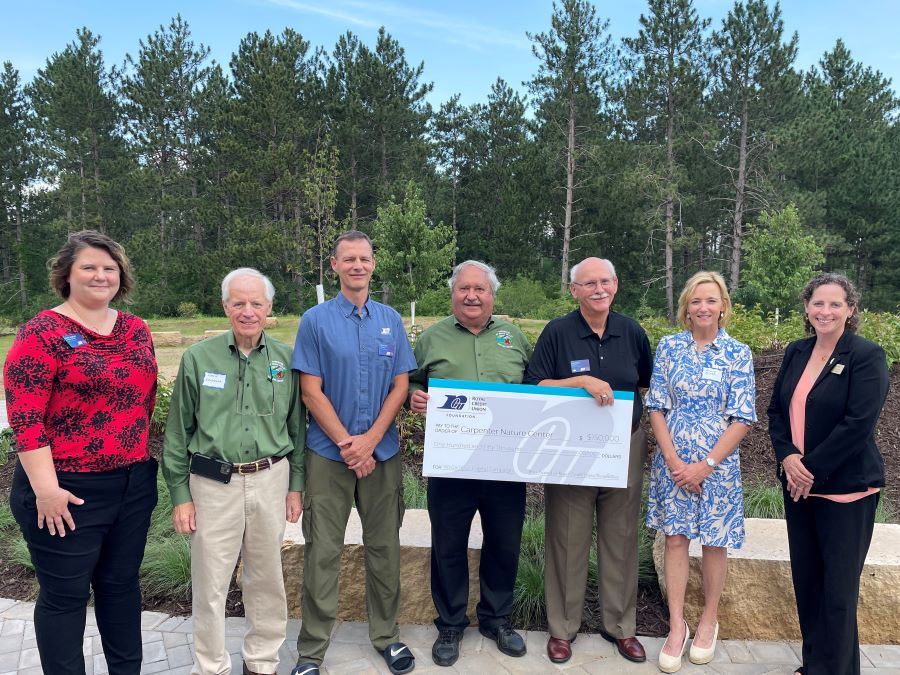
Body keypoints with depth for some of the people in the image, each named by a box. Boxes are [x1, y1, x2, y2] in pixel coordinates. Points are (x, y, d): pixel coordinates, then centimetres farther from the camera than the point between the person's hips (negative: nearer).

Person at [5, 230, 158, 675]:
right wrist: (46, 488, -17)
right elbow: (24, 417, -14)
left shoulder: (136, 330, 7)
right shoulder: (43, 333, -10)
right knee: (65, 594, 10)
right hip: (69, 491, -5)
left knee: (121, 584, 18)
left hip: (134, 484, 6)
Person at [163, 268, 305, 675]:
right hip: (213, 484, -1)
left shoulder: (285, 359, 1)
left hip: (270, 480, 2)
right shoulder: (198, 358, -4)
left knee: (267, 579, 15)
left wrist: (295, 485, 5)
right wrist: (180, 494, -1)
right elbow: (178, 431, 1)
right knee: (210, 585, 8)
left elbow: (297, 426, 7)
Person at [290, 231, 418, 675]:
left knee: (384, 547, 12)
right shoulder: (315, 321, -3)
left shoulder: (391, 320, 5)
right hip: (329, 453, -2)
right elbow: (311, 391, -7)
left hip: (383, 452, 3)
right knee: (323, 553, 5)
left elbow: (401, 385, 2)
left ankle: (387, 635, 29)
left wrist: (370, 439, -10)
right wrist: (348, 444, -12)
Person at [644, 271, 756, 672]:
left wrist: (705, 465, -12)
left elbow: (742, 419, -6)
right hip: (672, 461, 1)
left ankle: (709, 620, 31)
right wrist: (674, 461, -10)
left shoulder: (738, 353, -4)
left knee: (714, 542, 10)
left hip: (717, 463, -1)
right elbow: (656, 407, -1)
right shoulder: (668, 346, 0)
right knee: (675, 538, 6)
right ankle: (677, 626, 19)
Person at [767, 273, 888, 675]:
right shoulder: (796, 353, 8)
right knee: (805, 581, 14)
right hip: (797, 485, 6)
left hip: (846, 490, -5)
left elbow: (858, 424, -17)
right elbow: (776, 410, 8)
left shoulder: (867, 356, -9)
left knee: (838, 590, 2)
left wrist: (812, 468, -17)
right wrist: (787, 456, -9)